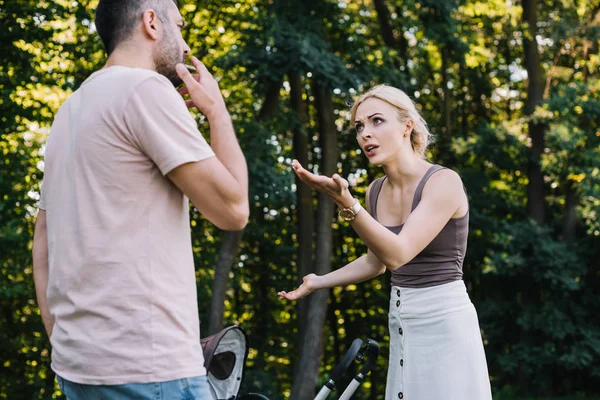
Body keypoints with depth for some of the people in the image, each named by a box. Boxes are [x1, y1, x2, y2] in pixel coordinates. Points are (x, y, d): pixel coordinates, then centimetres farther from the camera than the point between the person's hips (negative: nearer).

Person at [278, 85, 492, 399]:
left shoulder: (444, 181, -15)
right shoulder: (375, 191, 6)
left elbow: (398, 253, -25)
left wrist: (345, 203, -33)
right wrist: (318, 282, 15)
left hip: (444, 321, -7)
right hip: (402, 323, 7)